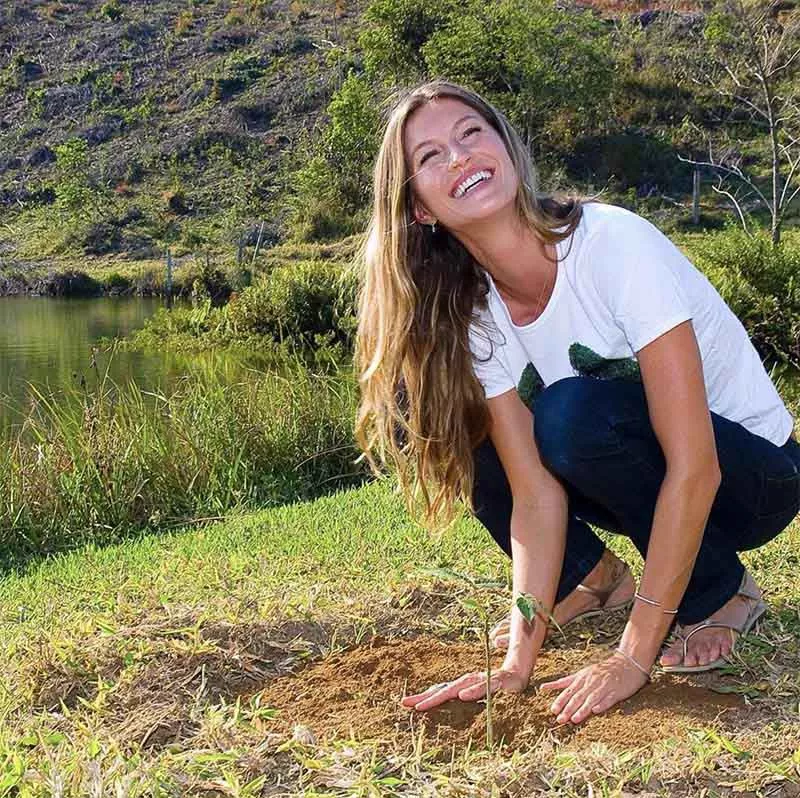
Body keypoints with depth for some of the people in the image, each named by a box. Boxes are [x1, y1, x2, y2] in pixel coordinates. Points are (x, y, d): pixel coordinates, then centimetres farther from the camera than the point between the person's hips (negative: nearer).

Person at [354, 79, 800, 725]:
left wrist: (633, 657, -30)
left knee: (571, 413, -33)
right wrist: (517, 665, -24)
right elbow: (534, 492, -15)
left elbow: (693, 466, -30)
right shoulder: (471, 311, -11)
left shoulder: (613, 242, -28)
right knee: (444, 425, -12)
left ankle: (720, 594, -9)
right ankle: (594, 579, 9)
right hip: (650, 482, 6)